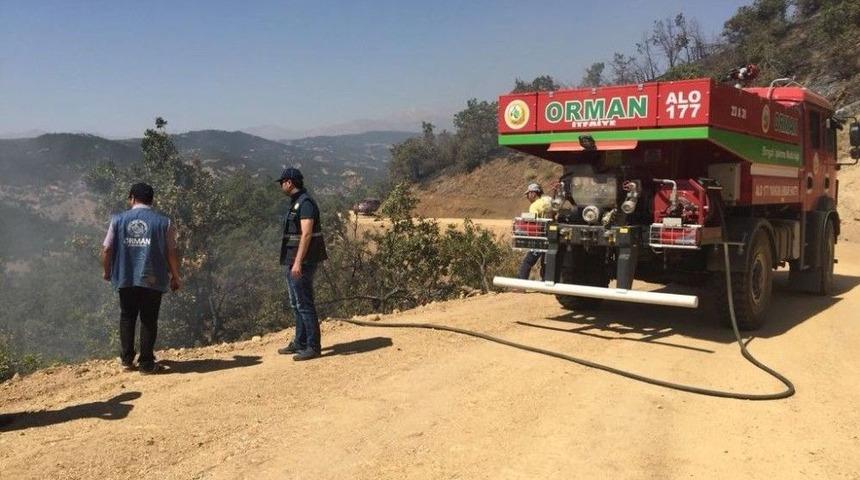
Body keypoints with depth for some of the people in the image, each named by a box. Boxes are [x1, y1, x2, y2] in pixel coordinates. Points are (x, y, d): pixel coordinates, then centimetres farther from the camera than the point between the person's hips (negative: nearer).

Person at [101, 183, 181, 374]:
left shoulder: (118, 220, 2)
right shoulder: (163, 222, -2)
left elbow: (107, 249, 3)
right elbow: (171, 253, -3)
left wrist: (107, 271, 19)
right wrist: (175, 277, 8)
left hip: (125, 278, 2)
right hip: (152, 279, -2)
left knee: (127, 318, 18)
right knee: (149, 320, 7)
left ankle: (127, 359, 23)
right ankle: (146, 363, 10)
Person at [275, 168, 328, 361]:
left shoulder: (305, 203, -15)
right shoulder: (295, 203, 16)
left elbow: (306, 234, -23)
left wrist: (298, 262, -27)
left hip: (302, 262, -11)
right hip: (293, 262, 11)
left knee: (304, 304, -7)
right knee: (296, 304, 17)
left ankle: (313, 346, 0)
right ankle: (299, 343, 27)